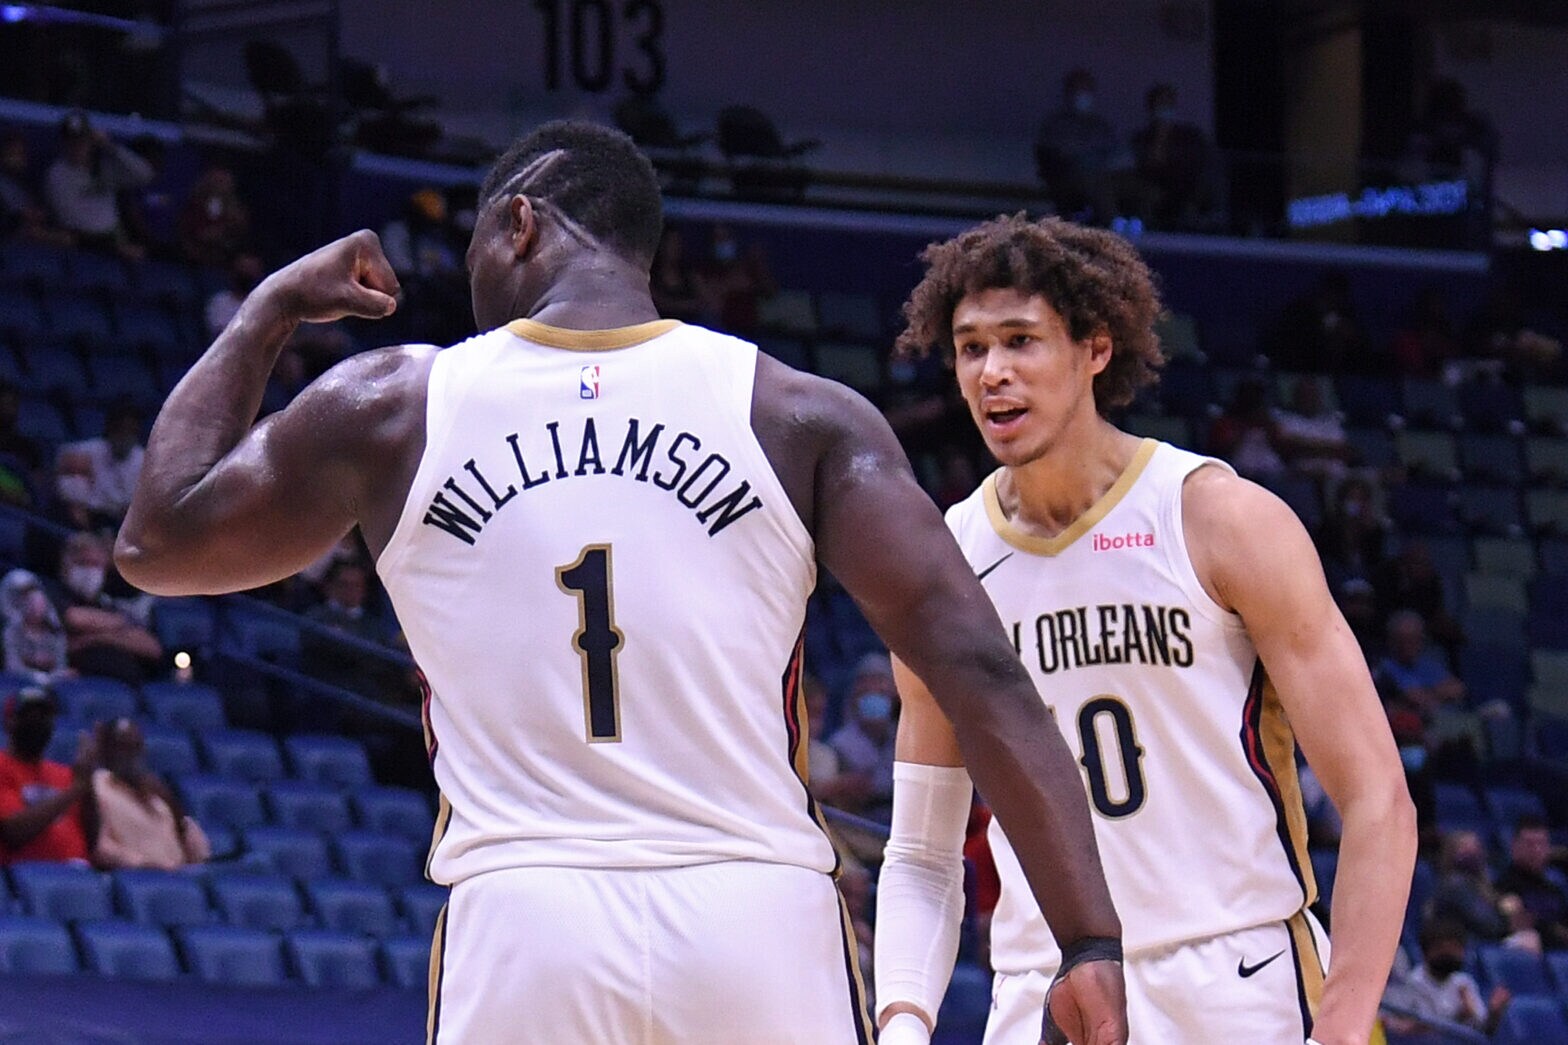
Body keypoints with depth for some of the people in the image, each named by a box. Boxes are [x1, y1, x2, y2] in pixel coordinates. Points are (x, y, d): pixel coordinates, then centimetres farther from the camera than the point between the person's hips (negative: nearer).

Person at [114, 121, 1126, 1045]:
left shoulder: (392, 406, 7)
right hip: (761, 929, 0)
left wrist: (266, 313, 33)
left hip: (521, 929, 0)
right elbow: (977, 666, -4)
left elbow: (157, 543, 22)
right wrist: (1093, 943, -5)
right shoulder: (802, 416, 6)